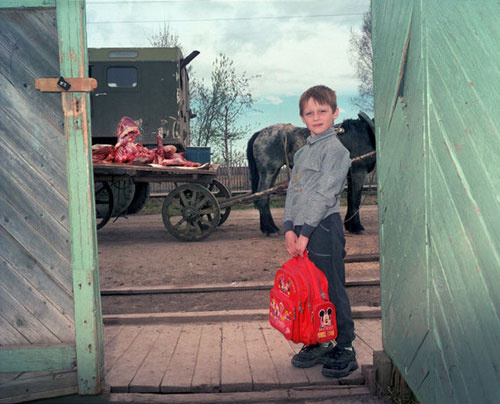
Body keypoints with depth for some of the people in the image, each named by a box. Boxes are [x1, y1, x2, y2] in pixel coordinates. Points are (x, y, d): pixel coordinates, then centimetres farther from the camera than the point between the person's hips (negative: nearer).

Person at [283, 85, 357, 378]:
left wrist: (305, 232, -17)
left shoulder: (336, 149, -8)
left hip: (324, 228, -8)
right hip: (302, 230, 8)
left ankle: (345, 351, 10)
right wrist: (290, 228, 1)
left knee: (333, 291, -1)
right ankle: (318, 344, 27)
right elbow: (293, 190, 13)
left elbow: (324, 194, -15)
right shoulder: (302, 152, 17)